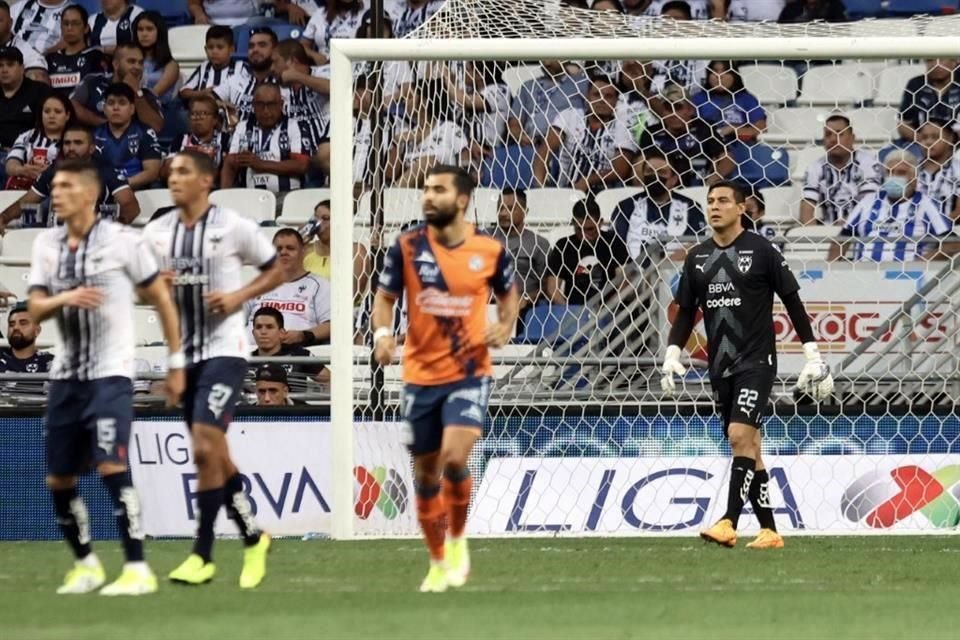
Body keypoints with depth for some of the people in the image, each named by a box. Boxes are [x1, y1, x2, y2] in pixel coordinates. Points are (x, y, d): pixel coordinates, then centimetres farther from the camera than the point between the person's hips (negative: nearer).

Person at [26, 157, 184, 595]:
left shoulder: (123, 242, -7)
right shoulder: (46, 245, 7)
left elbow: (161, 300, 1)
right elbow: (35, 310, 3)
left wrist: (176, 363, 0)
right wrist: (63, 299, -20)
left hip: (110, 373, -6)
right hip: (66, 374, 6)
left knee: (111, 465, -20)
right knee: (58, 479, 7)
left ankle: (137, 570, -18)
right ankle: (85, 564, 25)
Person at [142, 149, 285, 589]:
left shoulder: (233, 227, -6)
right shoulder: (156, 232, 6)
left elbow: (274, 270, 4)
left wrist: (239, 296, -12)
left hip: (223, 349, -6)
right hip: (183, 351, 6)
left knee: (206, 448, -17)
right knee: (214, 455, 12)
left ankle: (202, 555, -12)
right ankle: (253, 538, 28)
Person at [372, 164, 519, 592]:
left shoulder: (489, 250, -3)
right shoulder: (408, 247, -4)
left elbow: (508, 292, 15)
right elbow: (385, 297, 4)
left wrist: (505, 326, -5)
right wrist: (383, 333, -15)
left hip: (469, 372, -2)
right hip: (422, 375, 2)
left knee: (455, 457, -22)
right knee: (426, 475, 8)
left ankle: (457, 540, 4)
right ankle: (439, 562, 27)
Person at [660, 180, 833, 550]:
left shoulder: (761, 252, -4)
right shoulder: (697, 258, 10)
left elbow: (793, 303, -1)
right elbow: (686, 312, 16)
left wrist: (812, 357, -4)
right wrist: (672, 355, 3)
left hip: (756, 362, -6)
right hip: (720, 367, 6)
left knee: (740, 436, -20)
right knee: (748, 448, 7)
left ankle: (729, 524, -26)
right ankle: (769, 531, 11)